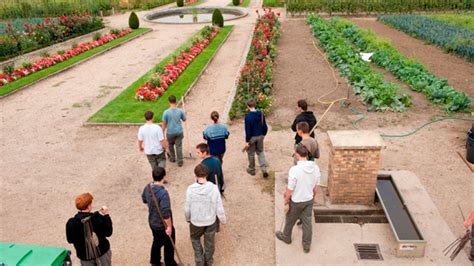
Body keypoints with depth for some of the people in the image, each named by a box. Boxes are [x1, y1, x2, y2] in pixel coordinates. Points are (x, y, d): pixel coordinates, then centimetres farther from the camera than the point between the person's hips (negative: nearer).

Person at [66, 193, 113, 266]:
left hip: (85, 256, 1)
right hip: (102, 252, -1)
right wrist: (106, 216, -7)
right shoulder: (98, 218, -24)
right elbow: (108, 233, -10)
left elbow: (70, 240, -3)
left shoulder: (71, 223, -20)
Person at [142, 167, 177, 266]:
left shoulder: (147, 187, -9)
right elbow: (165, 213, -32)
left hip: (152, 222, 8)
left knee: (157, 241, 29)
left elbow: (144, 199, 12)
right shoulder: (163, 193, -35)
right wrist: (169, 226, -19)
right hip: (163, 225, -7)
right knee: (169, 245, 16)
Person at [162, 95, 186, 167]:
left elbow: (164, 124, -10)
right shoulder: (180, 111, -12)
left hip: (170, 132, -1)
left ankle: (172, 158, 39)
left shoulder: (166, 112, -17)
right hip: (179, 132, 1)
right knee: (179, 146, 10)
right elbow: (184, 120, 4)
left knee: (171, 145, 22)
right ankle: (180, 161, 13)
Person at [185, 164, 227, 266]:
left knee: (195, 239, 29)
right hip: (211, 220, 1)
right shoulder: (214, 188, -22)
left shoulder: (190, 189, -23)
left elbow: (187, 208, -11)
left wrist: (188, 218, 9)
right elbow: (219, 208, -14)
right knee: (209, 241, 25)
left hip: (196, 221, -1)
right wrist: (223, 220, 3)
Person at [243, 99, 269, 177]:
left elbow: (248, 130, -19)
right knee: (260, 152, 20)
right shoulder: (261, 114, -6)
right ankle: (264, 169, 11)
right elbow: (265, 127, 1)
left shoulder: (248, 116, -21)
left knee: (251, 153, 14)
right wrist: (263, 135, 18)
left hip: (252, 137, -4)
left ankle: (251, 170, 31)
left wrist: (247, 142, -11)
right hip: (260, 136, 5)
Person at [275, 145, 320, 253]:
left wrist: (286, 199, -3)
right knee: (307, 222, 18)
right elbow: (316, 187, 0)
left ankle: (286, 237, 46)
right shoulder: (315, 168, -13)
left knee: (290, 220, 22)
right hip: (309, 200, 4)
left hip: (296, 201, -4)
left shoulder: (294, 169, -30)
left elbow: (290, 189, -21)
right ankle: (307, 246, 32)